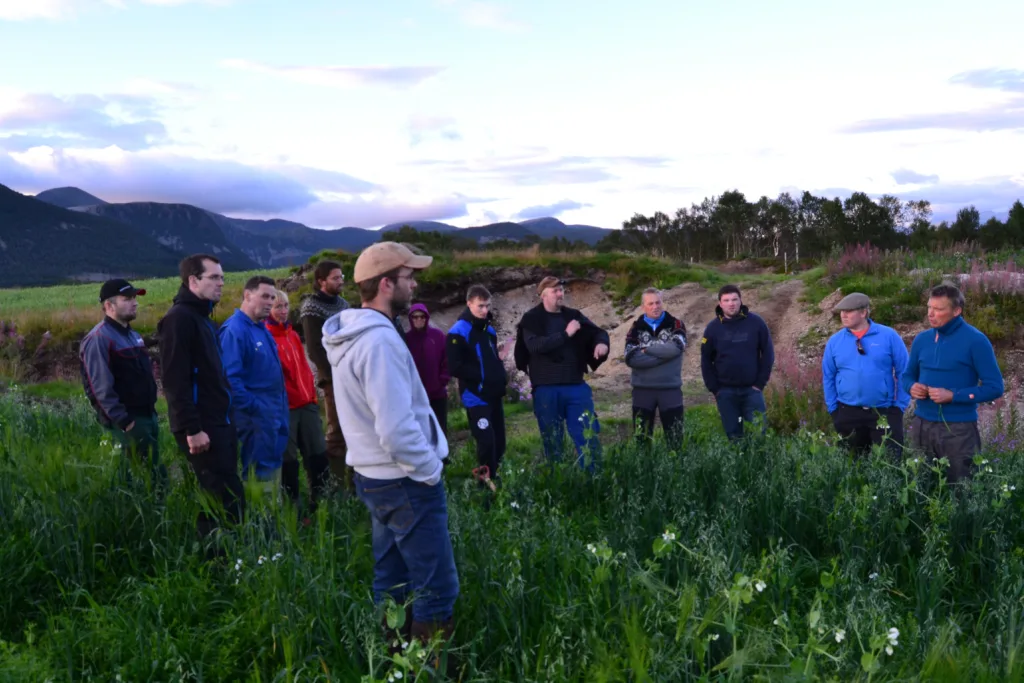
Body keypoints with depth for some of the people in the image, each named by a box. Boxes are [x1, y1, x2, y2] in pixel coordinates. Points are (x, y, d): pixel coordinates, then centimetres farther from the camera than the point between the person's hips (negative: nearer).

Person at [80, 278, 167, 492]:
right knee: (153, 474, -7)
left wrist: (151, 409, 16)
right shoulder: (99, 339, -15)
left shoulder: (132, 335, 15)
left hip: (147, 414, 9)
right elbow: (101, 387, -21)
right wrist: (123, 421, -22)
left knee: (151, 469, 13)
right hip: (128, 420, -9)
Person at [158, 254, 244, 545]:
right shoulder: (180, 318, -12)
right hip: (202, 427, -10)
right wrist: (192, 428, -23)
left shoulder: (202, 317, 18)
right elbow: (174, 380, -20)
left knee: (217, 500, 13)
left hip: (220, 423, 10)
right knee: (229, 501, -10)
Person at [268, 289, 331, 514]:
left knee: (318, 454, 11)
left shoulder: (292, 335, 15)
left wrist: (313, 393, 12)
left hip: (306, 403, 7)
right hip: (284, 407, -7)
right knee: (289, 459, 2)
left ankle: (320, 501, 22)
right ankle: (293, 506, 13)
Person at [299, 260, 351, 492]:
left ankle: (354, 480, 18)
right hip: (334, 379, -7)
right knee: (337, 433, -6)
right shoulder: (312, 308, -6)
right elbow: (315, 350, -12)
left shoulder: (342, 303, 15)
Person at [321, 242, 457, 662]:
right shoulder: (379, 340, -23)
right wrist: (430, 471, -13)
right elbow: (396, 430, -28)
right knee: (436, 590, 0)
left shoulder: (349, 333, 8)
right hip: (404, 482, -10)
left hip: (374, 476, 10)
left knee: (391, 585, 18)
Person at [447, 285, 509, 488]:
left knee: (499, 442, 11)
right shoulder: (459, 332, -12)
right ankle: (487, 483, 4)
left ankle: (494, 478, 27)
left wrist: (501, 374, 6)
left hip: (495, 394, 7)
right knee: (486, 442, -10)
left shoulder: (489, 329, 13)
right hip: (476, 396, -7)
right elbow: (456, 367, -17)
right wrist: (481, 376, -13)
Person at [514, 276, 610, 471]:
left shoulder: (573, 315, 10)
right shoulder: (531, 319, -2)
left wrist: (601, 342, -8)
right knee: (552, 441, 7)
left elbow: (598, 332, 16)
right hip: (546, 388, -3)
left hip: (576, 385, 3)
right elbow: (534, 345, -18)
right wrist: (565, 334, -20)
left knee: (589, 435, 3)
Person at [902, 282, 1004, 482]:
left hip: (958, 429, -5)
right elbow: (908, 376, 18)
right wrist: (912, 387, -6)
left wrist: (953, 396, -19)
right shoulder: (922, 339, 6)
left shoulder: (975, 341, -9)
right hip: (921, 426, 5)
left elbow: (995, 387, -10)